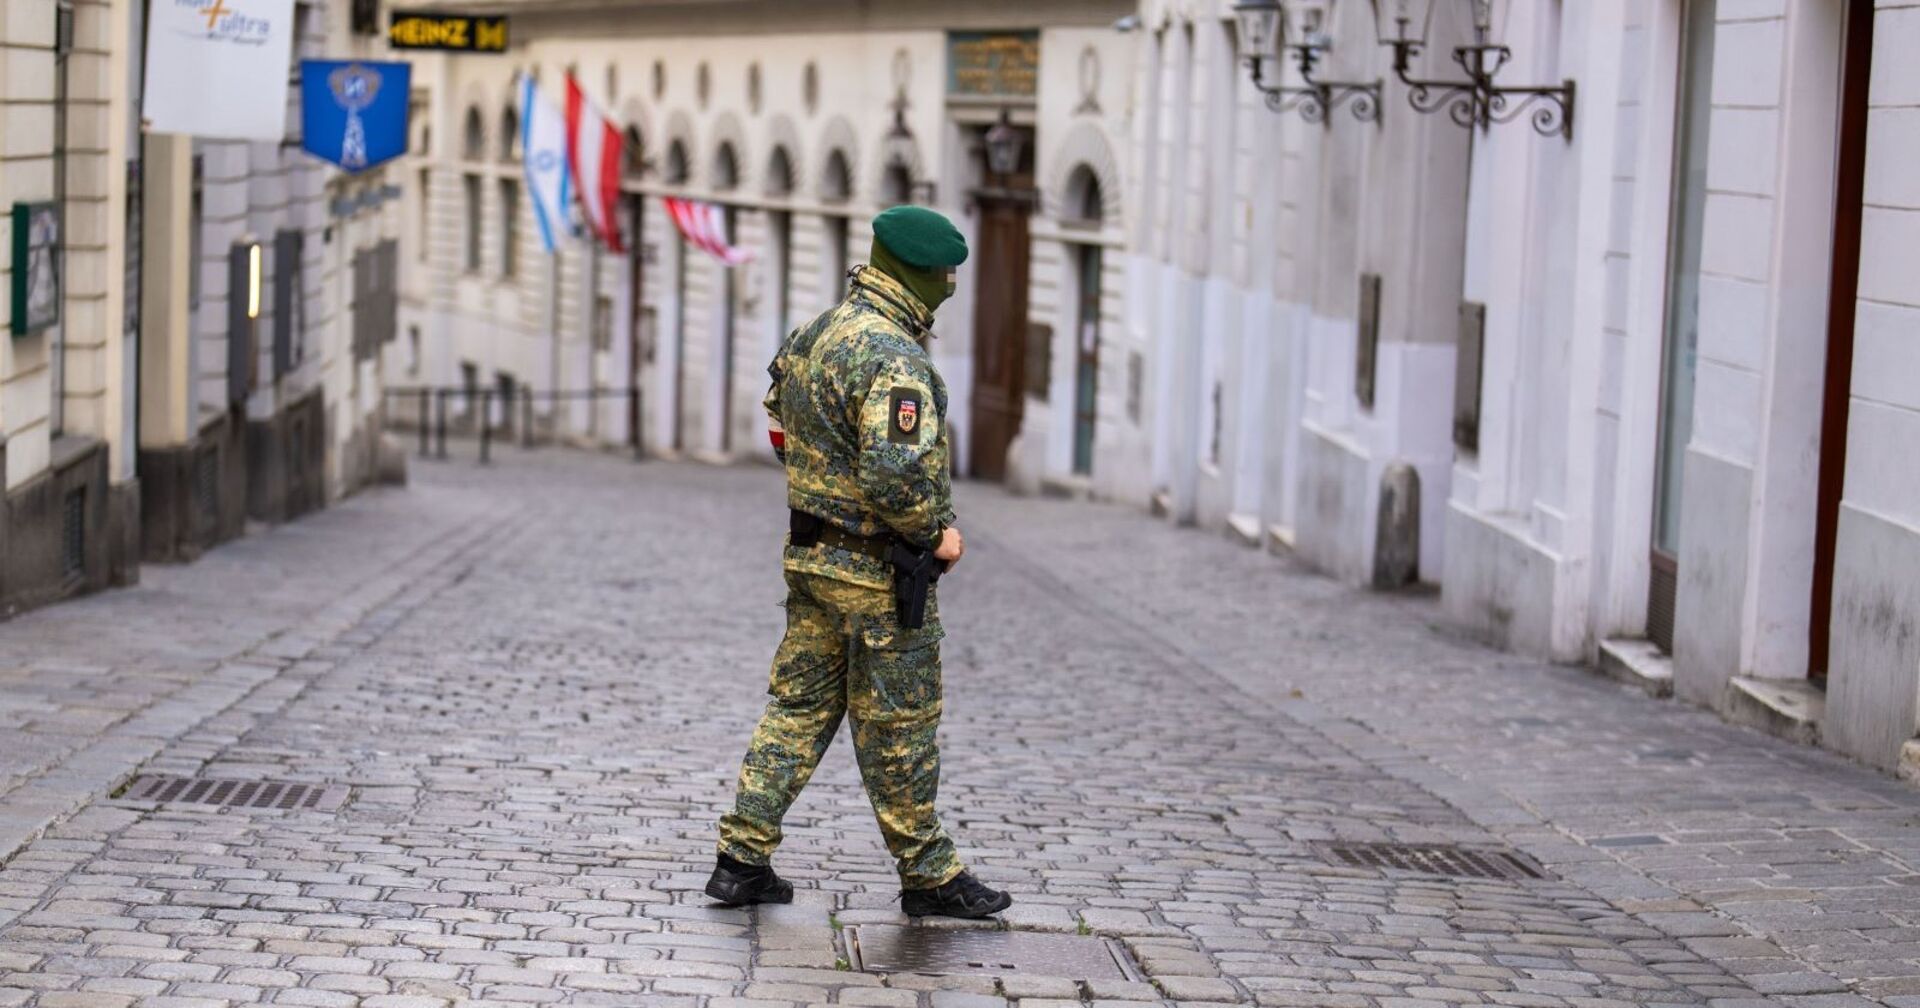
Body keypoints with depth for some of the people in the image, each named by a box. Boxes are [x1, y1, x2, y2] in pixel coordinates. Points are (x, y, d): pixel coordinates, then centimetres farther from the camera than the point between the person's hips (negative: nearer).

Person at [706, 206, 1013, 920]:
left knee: (798, 706, 13)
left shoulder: (813, 334, 8)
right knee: (897, 727, 2)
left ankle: (743, 859, 13)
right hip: (880, 573, -8)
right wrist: (936, 532, -15)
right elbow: (896, 475, -29)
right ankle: (928, 876, 13)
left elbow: (780, 424, 21)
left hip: (811, 558, 8)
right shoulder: (894, 359, -21)